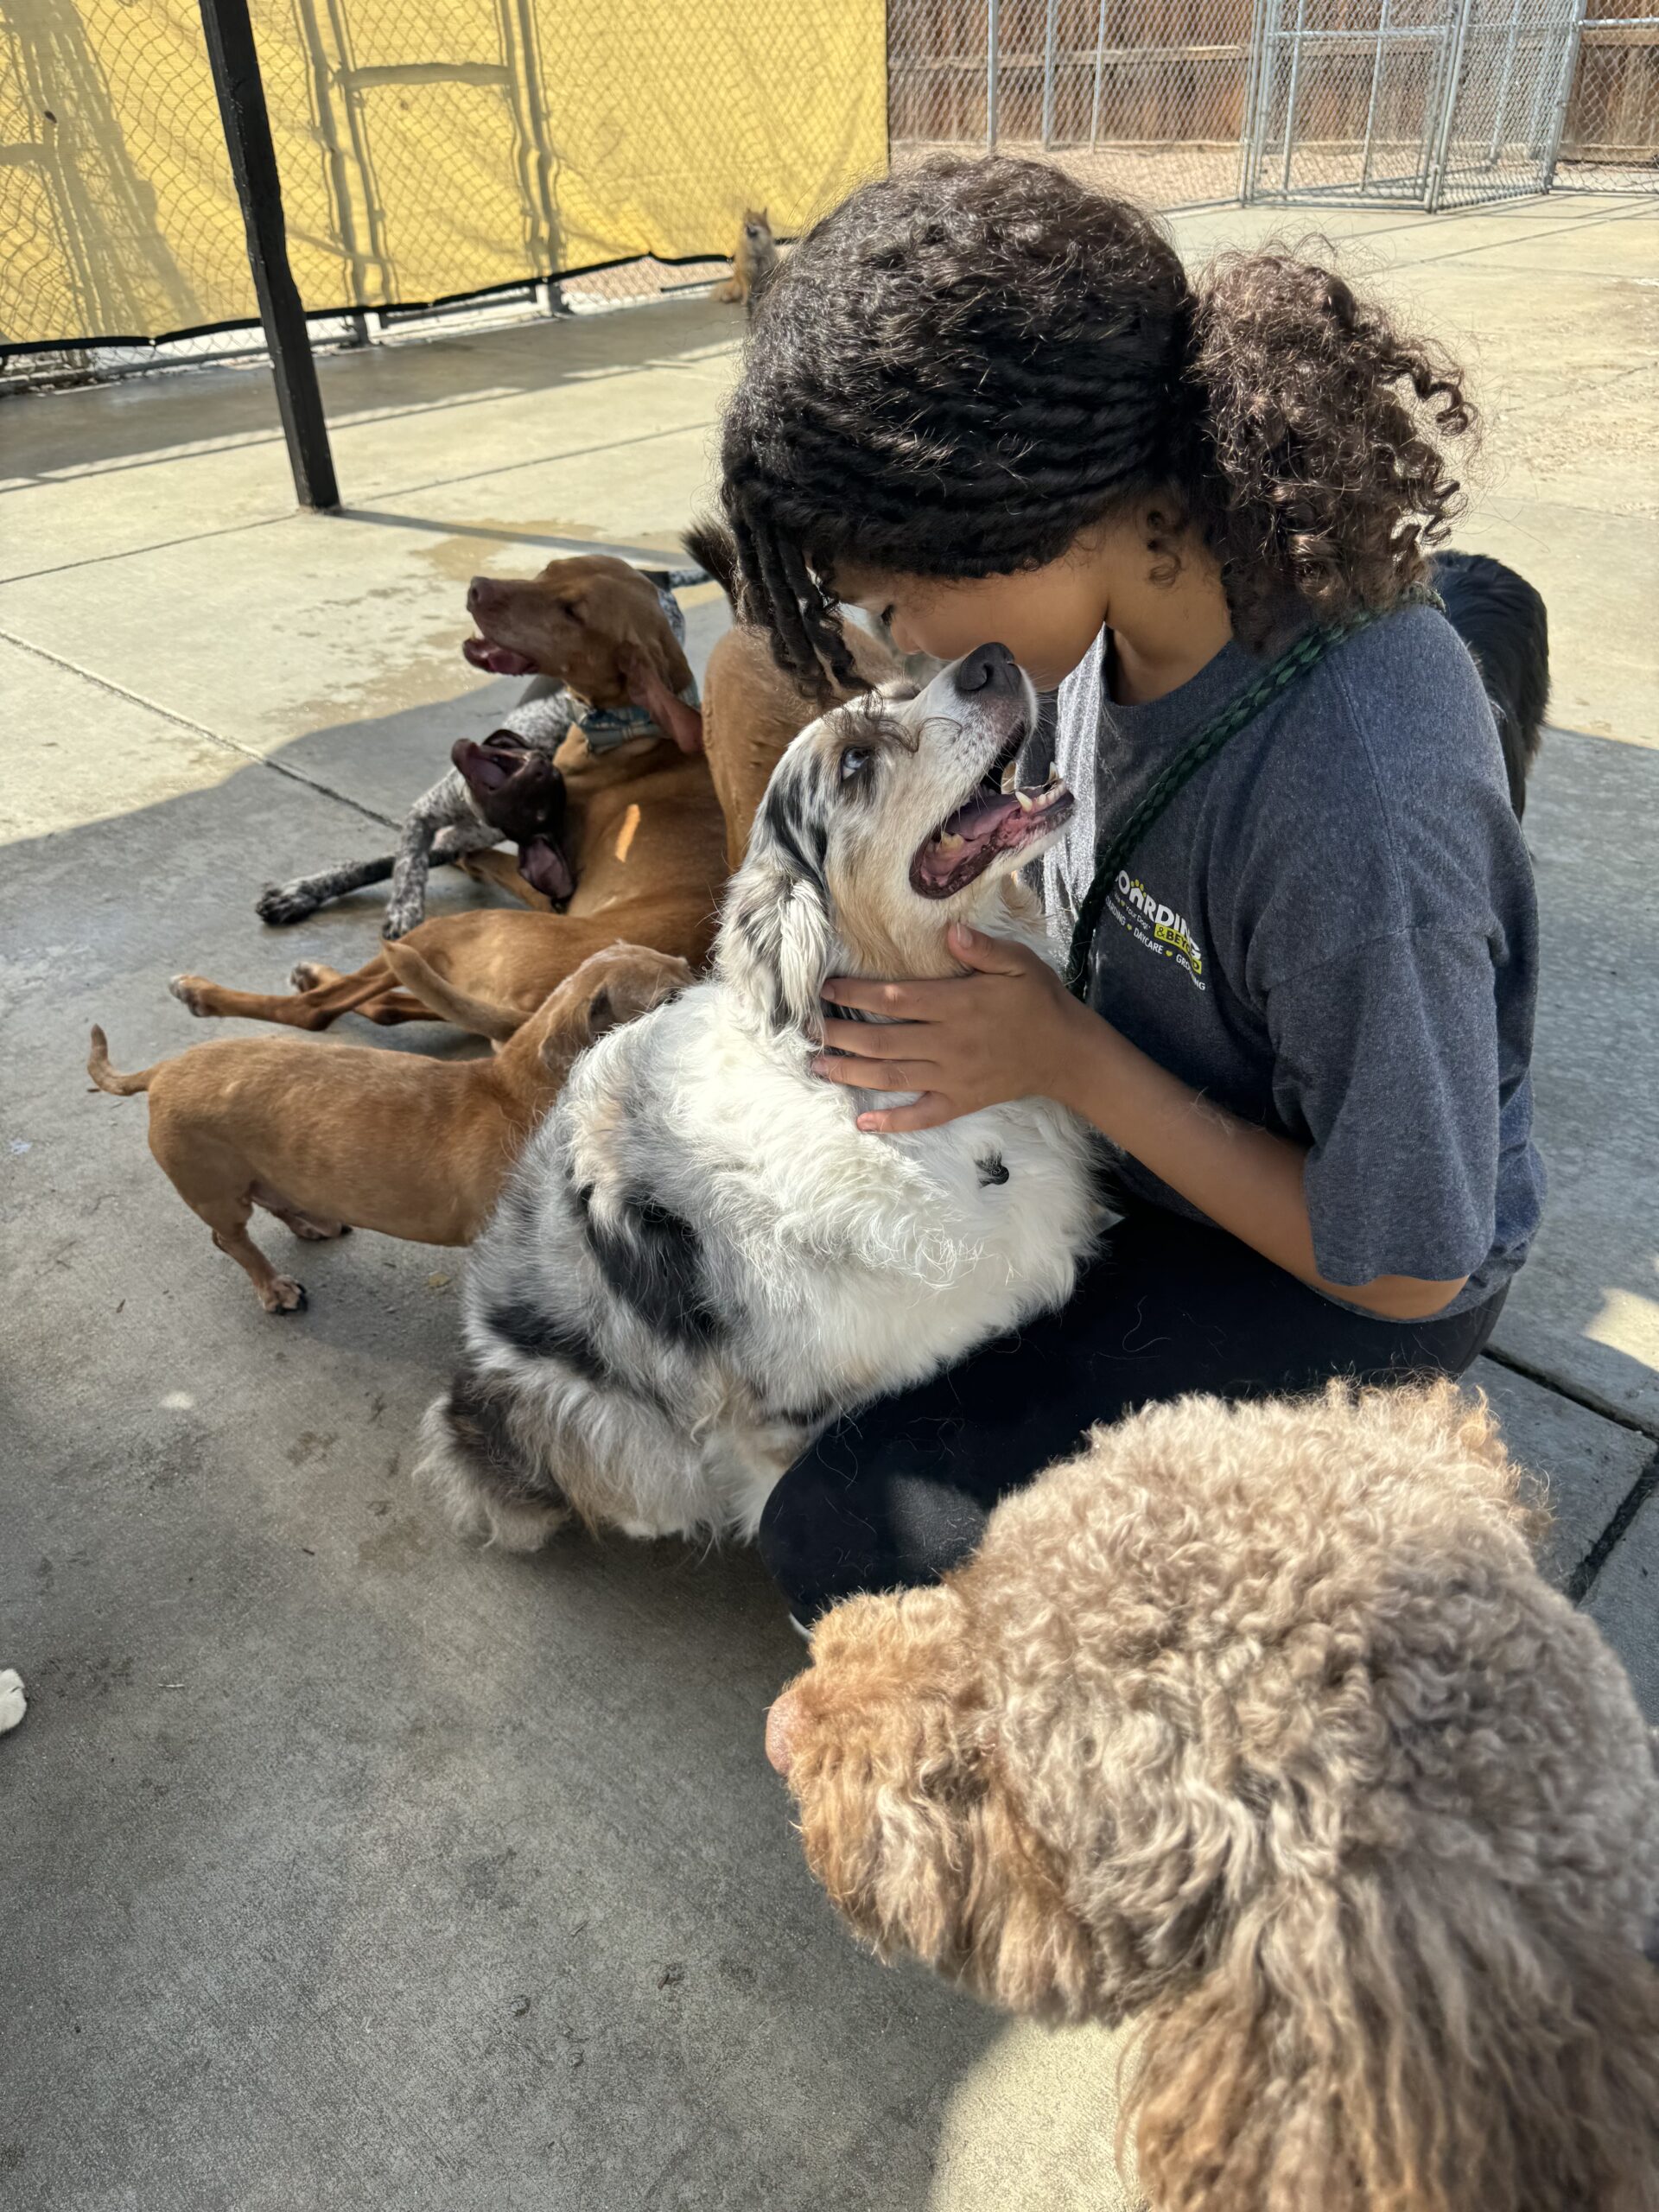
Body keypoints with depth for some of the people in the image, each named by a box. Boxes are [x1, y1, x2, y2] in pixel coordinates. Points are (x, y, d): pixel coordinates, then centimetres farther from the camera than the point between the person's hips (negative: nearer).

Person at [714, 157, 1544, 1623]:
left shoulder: (1354, 826, -40)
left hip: (1328, 1269, -7)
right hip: (1123, 1117, 7)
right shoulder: (1168, 559, -15)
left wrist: (1068, 1060, -28)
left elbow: (1406, 1271, -26)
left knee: (848, 1539, -14)